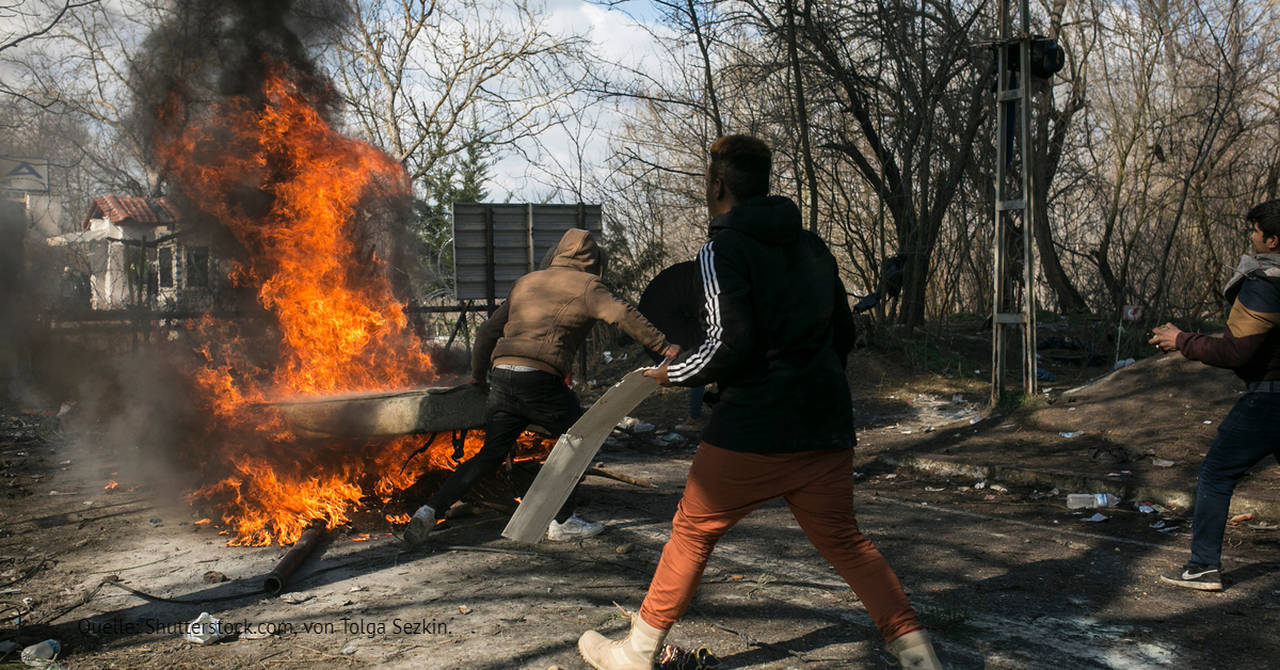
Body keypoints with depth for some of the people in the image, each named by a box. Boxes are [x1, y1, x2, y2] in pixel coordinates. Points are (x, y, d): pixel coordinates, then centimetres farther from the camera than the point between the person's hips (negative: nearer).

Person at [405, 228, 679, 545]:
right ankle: (562, 522, 14)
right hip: (540, 379, -6)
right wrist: (662, 345, -11)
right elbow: (621, 314, -9)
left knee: (490, 455, 16)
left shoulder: (526, 282, 25)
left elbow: (488, 331, 25)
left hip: (501, 376, 6)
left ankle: (431, 509, 6)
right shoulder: (585, 285, 8)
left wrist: (478, 375, 33)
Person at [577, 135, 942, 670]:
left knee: (693, 532, 9)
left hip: (751, 430, -6)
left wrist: (672, 373, -2)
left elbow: (729, 344, -19)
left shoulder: (723, 250, -9)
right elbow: (844, 334, 18)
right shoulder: (812, 246, 13)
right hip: (825, 426, 6)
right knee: (843, 540, 16)